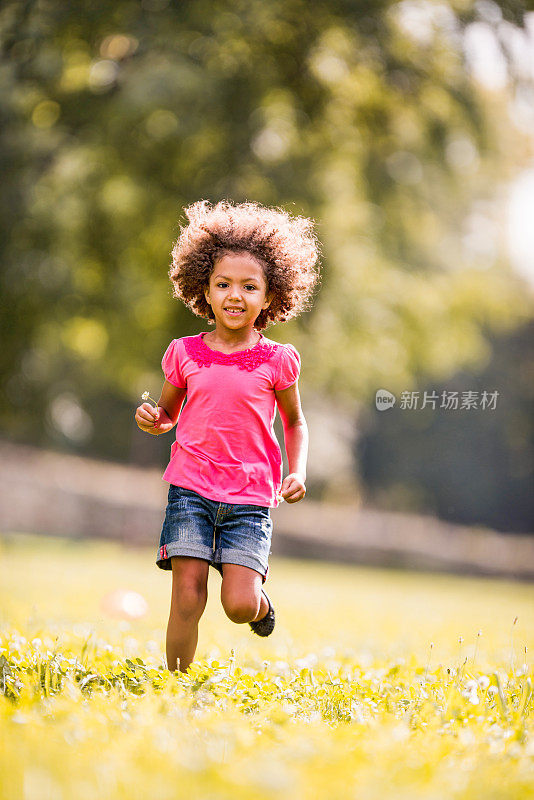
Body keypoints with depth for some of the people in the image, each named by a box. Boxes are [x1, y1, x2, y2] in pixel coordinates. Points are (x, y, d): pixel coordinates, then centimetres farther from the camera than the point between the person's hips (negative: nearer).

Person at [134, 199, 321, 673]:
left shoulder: (277, 361, 1)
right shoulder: (185, 354, 3)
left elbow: (294, 422, 15)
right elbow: (169, 414, 17)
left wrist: (297, 473, -1)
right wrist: (153, 420, -7)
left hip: (250, 498, -1)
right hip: (191, 490, 1)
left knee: (239, 606, -10)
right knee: (187, 599, -7)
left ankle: (261, 600, 25)